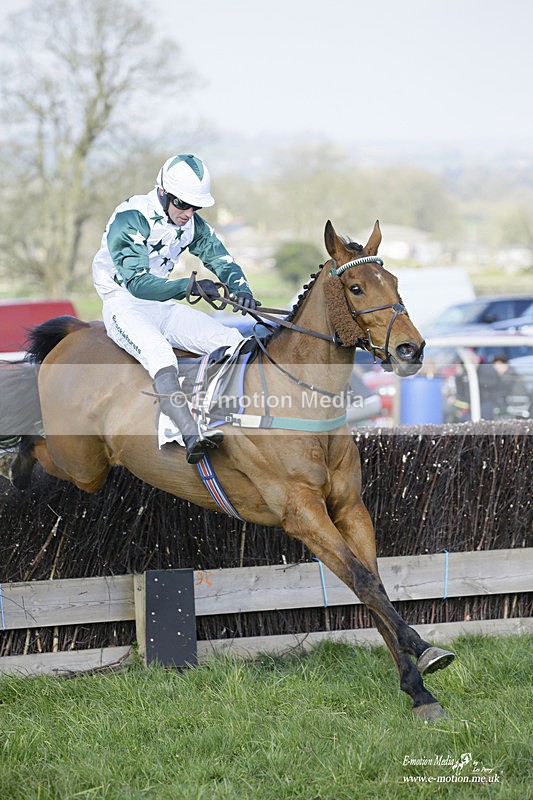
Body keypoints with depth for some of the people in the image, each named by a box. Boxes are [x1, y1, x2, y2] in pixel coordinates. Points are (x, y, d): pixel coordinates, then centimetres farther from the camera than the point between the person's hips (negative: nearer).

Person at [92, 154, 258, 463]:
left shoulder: (193, 225, 4)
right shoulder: (130, 220, -18)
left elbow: (222, 260, 7)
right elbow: (137, 283, -27)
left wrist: (241, 289, -17)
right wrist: (189, 287, -41)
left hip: (163, 306, 8)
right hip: (124, 304, -8)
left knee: (232, 342, -11)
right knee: (159, 352, -37)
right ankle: (192, 436, -48)